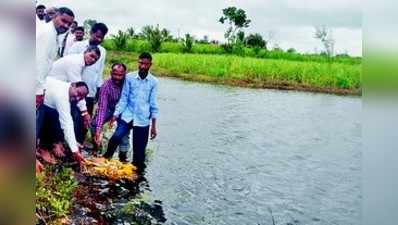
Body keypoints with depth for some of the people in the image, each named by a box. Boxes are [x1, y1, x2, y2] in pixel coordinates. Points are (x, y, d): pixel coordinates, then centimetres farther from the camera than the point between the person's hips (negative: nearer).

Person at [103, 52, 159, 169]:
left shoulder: (153, 81, 0)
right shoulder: (129, 77, 0)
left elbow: (153, 103, 3)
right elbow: (124, 98, 2)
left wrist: (154, 126, 3)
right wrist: (116, 114, -8)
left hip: (143, 120, 0)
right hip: (127, 116, 0)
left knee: (139, 151, 4)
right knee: (116, 137, -22)